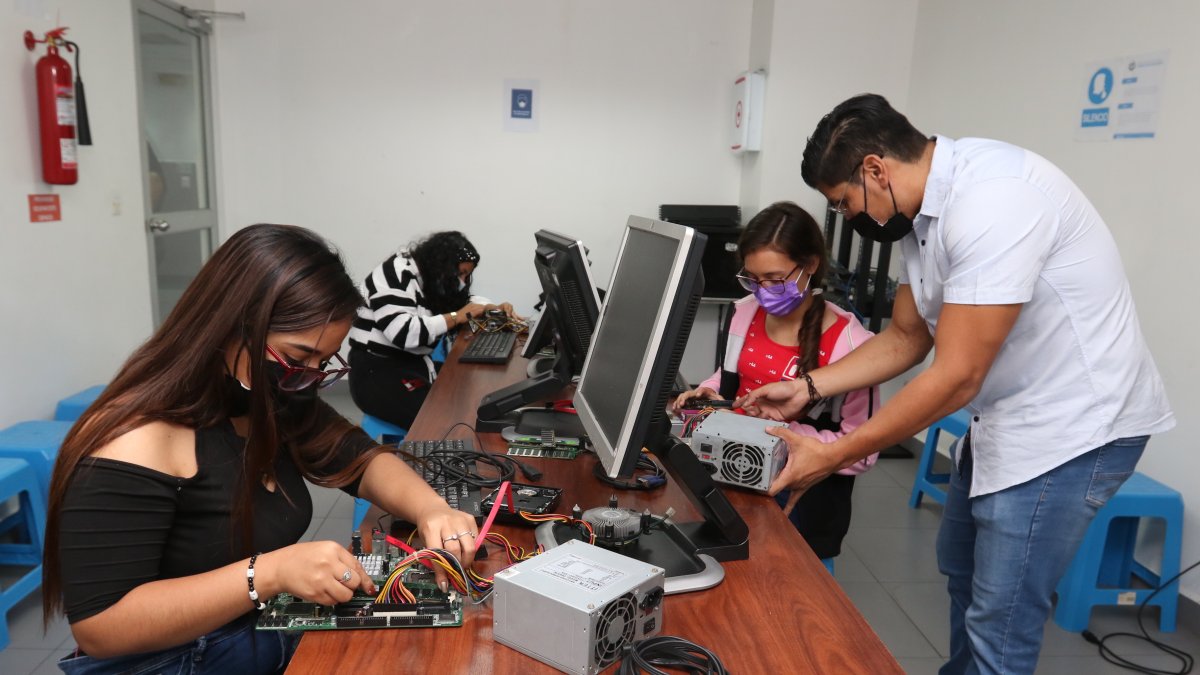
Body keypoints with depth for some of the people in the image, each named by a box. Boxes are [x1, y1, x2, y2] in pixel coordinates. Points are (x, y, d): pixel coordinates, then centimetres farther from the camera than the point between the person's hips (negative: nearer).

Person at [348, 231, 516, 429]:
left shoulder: (434, 280, 9)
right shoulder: (397, 275, -16)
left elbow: (464, 300, 25)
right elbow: (403, 333, -27)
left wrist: (495, 309, 4)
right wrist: (457, 317, -19)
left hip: (414, 363, 8)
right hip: (377, 372, -8)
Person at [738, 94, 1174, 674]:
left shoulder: (992, 198, -28)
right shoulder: (922, 212, 1)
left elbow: (955, 377, -28)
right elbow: (905, 338, 11)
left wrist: (835, 455, -21)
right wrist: (808, 388, 3)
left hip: (1074, 426, -10)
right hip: (1005, 418, 10)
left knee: (998, 623, -3)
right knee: (960, 565, 25)